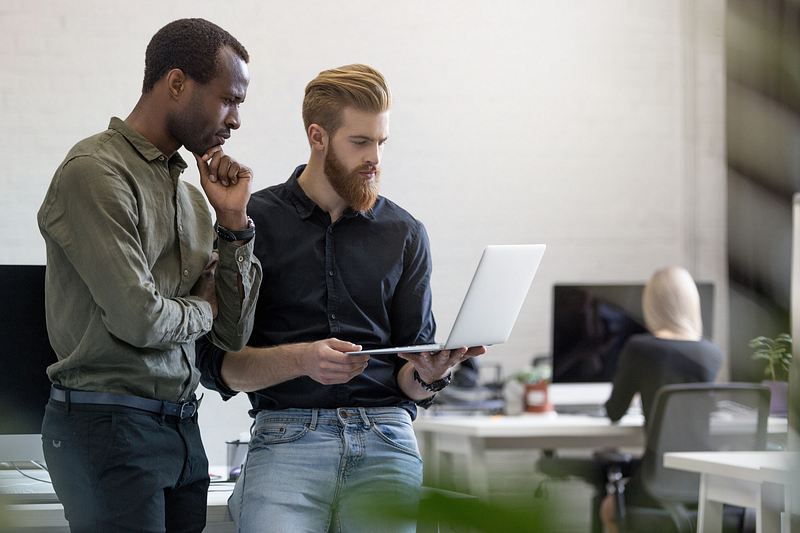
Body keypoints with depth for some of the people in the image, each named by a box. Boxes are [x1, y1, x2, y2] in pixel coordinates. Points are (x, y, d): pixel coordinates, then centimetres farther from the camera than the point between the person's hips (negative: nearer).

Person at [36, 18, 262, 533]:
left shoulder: (189, 194, 15)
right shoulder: (95, 172, -11)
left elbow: (234, 334, 14)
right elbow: (138, 320, -18)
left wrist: (233, 221, 4)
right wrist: (202, 309, 3)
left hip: (182, 429, 8)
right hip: (110, 430, -8)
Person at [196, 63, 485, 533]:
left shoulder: (405, 235, 14)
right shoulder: (253, 222, 7)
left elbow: (410, 383, 15)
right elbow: (218, 363, 3)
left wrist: (430, 374, -8)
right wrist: (301, 359, -13)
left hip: (385, 439, 2)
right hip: (287, 436, -2)